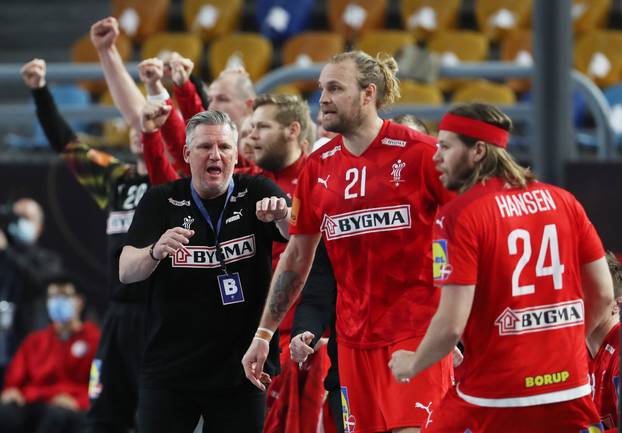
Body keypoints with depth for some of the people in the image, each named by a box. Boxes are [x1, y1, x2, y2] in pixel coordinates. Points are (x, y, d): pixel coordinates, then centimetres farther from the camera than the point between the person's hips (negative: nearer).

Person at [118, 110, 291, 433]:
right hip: (170, 368, 0)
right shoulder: (161, 201, 3)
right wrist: (156, 252, -29)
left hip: (240, 370, 0)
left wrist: (282, 217, -37)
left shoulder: (256, 194, 2)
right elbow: (126, 271, -7)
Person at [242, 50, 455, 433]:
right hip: (354, 336, 5)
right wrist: (263, 334, 13)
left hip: (416, 329, -5)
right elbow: (297, 257, 15)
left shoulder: (417, 152, -7)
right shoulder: (318, 167, 8)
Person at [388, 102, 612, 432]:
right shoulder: (562, 200, 6)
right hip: (570, 393, 5)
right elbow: (603, 293, 9)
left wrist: (412, 364, 3)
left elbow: (452, 323, -15)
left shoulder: (459, 215, -10)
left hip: (496, 398, -5)